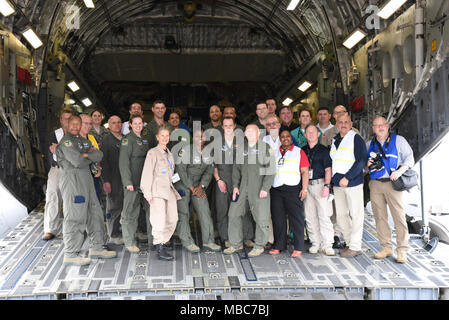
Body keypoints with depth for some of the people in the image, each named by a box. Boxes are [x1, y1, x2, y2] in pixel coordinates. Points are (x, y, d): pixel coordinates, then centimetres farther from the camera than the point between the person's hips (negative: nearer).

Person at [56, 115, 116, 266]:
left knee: (94, 213, 11)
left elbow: (99, 156, 6)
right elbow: (77, 161, -17)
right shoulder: (65, 141, -5)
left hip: (86, 179, 9)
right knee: (75, 217, -8)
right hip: (72, 179, -9)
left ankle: (96, 248, 21)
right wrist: (90, 157, 0)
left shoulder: (84, 141, 20)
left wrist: (85, 155, -7)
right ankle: (70, 254, -2)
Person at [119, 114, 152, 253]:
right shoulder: (127, 139, -6)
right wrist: (128, 182, -19)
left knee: (151, 209, 8)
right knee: (131, 212, -1)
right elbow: (123, 162, -13)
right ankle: (129, 242, 10)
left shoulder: (145, 140, 16)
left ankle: (153, 240, 17)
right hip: (133, 182, -7)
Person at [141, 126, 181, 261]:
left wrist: (175, 178, 11)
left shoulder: (169, 154, 21)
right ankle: (160, 249, -8)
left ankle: (162, 243, 16)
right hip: (157, 190, -7)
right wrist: (148, 193, -12)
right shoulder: (153, 152, 0)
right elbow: (147, 174, -6)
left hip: (169, 189, 7)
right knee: (160, 219, -14)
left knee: (173, 219, 1)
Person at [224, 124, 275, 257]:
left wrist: (265, 188, -13)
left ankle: (259, 246, 14)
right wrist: (235, 186, 5)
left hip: (259, 187, -5)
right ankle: (236, 244, 20)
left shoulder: (265, 148, -2)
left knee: (261, 217, -2)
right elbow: (236, 168, 15)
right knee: (234, 214, 6)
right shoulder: (242, 148, 14)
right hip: (243, 186, 5)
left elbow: (270, 170, -6)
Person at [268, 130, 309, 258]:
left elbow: (305, 171, 2)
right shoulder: (274, 153, 17)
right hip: (276, 189, 4)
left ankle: (298, 248, 1)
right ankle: (279, 246, 16)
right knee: (278, 218, 6)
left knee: (296, 218, -5)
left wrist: (304, 189, -8)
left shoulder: (299, 151, 8)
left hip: (293, 189, -3)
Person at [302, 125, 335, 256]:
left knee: (324, 215, -8)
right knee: (310, 217, 5)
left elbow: (328, 169, -2)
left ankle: (327, 245, -3)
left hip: (320, 184, -4)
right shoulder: (302, 150, 14)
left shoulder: (323, 150, 3)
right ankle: (315, 243, 13)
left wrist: (326, 186, -13)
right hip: (306, 185, 4)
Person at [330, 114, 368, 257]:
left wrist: (347, 177, -18)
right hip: (337, 184, 7)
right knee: (341, 215, 10)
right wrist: (332, 179, 9)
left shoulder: (356, 139, -4)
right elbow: (330, 161, 22)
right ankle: (350, 243, 21)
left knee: (356, 215, -1)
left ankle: (355, 247, 6)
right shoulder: (334, 140, 17)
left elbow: (362, 161, -12)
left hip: (353, 182, -7)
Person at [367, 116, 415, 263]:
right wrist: (367, 164, -1)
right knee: (380, 217, 3)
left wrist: (400, 171, -14)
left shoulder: (398, 140, 7)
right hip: (375, 184, 3)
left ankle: (402, 250, 0)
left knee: (399, 216, -6)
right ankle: (386, 248, 12)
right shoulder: (370, 144, 16)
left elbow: (409, 158, 2)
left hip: (392, 183, -3)